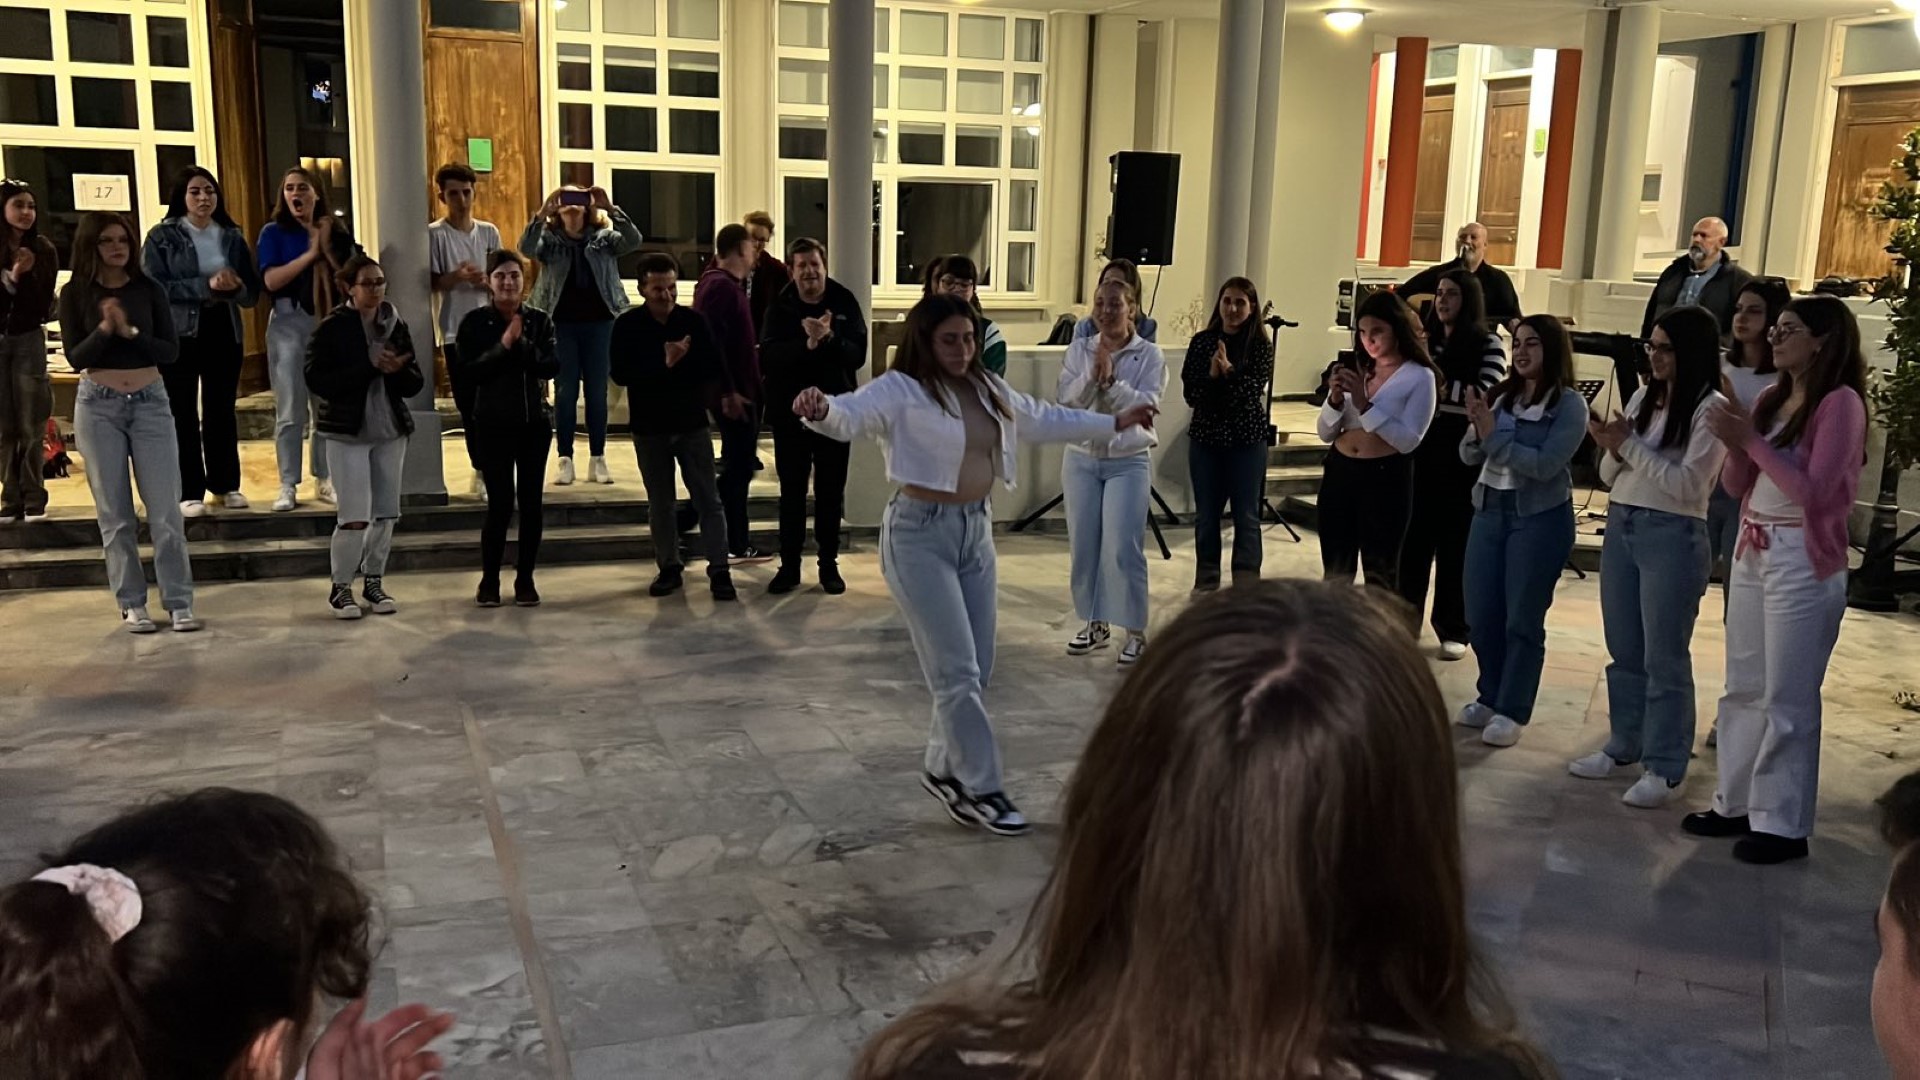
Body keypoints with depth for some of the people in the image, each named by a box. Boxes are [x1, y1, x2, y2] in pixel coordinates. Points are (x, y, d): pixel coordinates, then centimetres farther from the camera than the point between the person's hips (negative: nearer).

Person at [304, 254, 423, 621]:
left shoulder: (395, 325, 6)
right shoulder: (332, 327, -6)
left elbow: (416, 384, 5)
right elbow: (317, 380, -17)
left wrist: (398, 370, -17)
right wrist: (370, 366, -21)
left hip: (390, 430, 4)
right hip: (347, 432, -4)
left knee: (385, 513, 8)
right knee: (355, 517, -8)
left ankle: (374, 581, 23)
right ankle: (340, 588, 9)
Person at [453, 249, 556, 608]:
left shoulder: (539, 320, 5)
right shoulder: (474, 322, -1)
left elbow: (552, 366, -7)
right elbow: (466, 372, -11)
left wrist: (521, 344, -20)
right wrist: (502, 346, -19)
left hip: (535, 421, 3)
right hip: (493, 424, -3)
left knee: (531, 502, 4)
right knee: (500, 502, -5)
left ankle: (525, 579, 15)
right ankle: (489, 580, 10)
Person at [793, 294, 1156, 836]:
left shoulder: (988, 389, 8)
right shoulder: (899, 390, -13)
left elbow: (1044, 420, 22)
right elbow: (851, 415, -31)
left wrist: (1114, 423, 29)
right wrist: (821, 409, -55)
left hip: (975, 531, 7)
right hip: (920, 534, -7)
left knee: (977, 669, 11)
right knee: (956, 671, -6)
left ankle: (944, 770, 28)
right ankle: (982, 789, 6)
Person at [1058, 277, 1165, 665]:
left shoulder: (1149, 354, -5)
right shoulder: (1079, 350, 3)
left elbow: (1146, 405, -15)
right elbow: (1067, 400, -6)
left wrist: (1111, 381, -22)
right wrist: (1093, 374, -21)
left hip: (1129, 462, -3)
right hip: (1081, 458, 4)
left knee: (1124, 549, -7)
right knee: (1083, 546, 8)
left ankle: (1135, 632, 3)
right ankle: (1094, 623, 23)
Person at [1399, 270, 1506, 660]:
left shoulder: (1488, 344, -2)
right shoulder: (1426, 339, 10)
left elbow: (1484, 396, -13)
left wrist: (1440, 387, -20)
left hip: (1464, 452, -3)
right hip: (1423, 445, 3)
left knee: (1455, 540, 4)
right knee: (1415, 534, 5)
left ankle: (1453, 629, 13)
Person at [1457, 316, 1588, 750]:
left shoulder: (1570, 405, -8)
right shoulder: (1500, 394, 5)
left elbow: (1545, 465, -19)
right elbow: (1469, 456, 3)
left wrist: (1493, 435, -21)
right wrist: (1477, 430, -17)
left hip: (1540, 518, -5)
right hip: (1489, 511, 5)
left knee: (1522, 620, 2)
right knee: (1479, 614, 9)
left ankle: (1511, 711, 11)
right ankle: (1489, 698, 26)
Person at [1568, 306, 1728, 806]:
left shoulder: (1712, 409, -9)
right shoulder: (1642, 396, 10)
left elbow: (1687, 485, -16)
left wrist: (1630, 445, -14)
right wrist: (1612, 448, -9)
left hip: (1673, 537, -7)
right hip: (1620, 526, 7)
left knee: (1664, 657, 0)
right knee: (1623, 650, 15)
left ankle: (1664, 768, 9)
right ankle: (1624, 745, 28)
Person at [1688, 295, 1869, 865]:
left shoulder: (1840, 402, -11)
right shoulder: (1773, 398, 11)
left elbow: (1815, 492, -18)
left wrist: (1750, 440, -18)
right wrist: (1735, 442, -8)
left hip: (1801, 563, -8)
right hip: (1752, 552, 8)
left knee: (1787, 699, -1)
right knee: (1743, 688, 14)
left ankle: (1783, 824, 8)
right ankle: (1736, 803, 24)